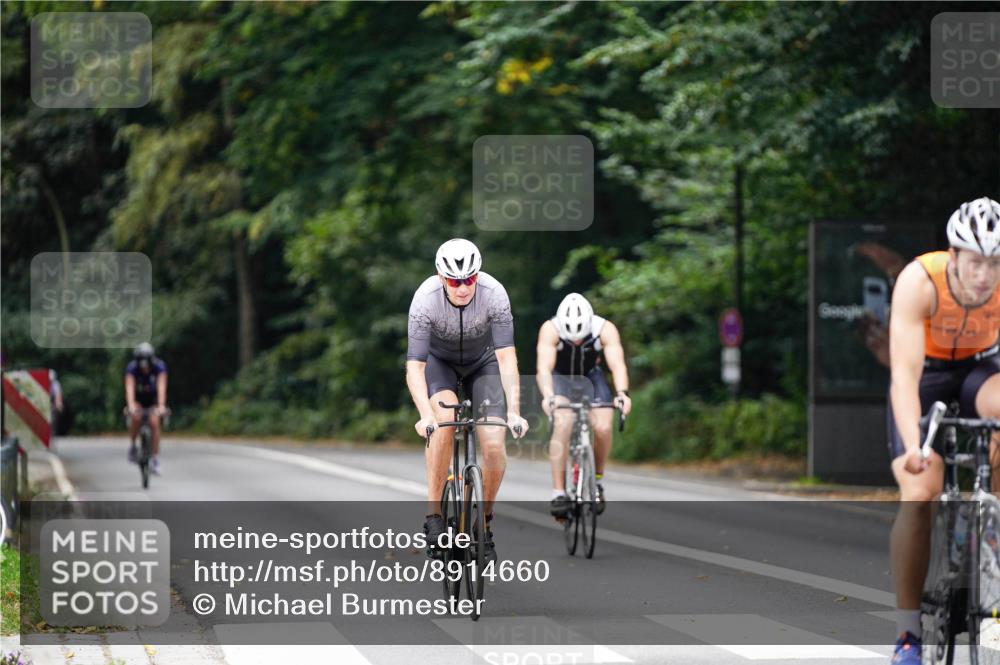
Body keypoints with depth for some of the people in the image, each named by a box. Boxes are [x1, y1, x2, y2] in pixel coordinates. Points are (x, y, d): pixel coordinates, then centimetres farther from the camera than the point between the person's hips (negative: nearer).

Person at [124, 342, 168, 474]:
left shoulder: (159, 367, -27)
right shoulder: (132, 368, -28)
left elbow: (161, 387, -37)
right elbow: (129, 388, -39)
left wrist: (161, 406, -51)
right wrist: (131, 405, -56)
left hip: (153, 398, 0)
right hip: (137, 398, 0)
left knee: (154, 422, -21)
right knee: (136, 418, -30)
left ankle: (155, 459, -15)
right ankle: (132, 446, -7)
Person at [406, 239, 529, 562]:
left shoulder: (494, 294, -32)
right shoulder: (426, 299, -33)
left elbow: (507, 357, -34)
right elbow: (414, 366, -36)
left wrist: (514, 411, -45)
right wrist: (425, 415, -50)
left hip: (482, 361, 1)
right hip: (439, 360, -1)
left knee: (494, 444, -16)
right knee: (444, 418, -32)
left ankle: (484, 521, 8)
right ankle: (433, 515, -23)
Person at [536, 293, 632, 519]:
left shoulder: (606, 329, -28)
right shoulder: (550, 330, -31)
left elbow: (617, 364, -39)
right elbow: (544, 368, -42)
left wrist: (622, 393, -58)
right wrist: (547, 396, -60)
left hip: (591, 376, 1)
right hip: (560, 378, -1)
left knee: (603, 427, -21)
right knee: (562, 424, -28)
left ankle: (597, 479, 6)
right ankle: (558, 493, -25)